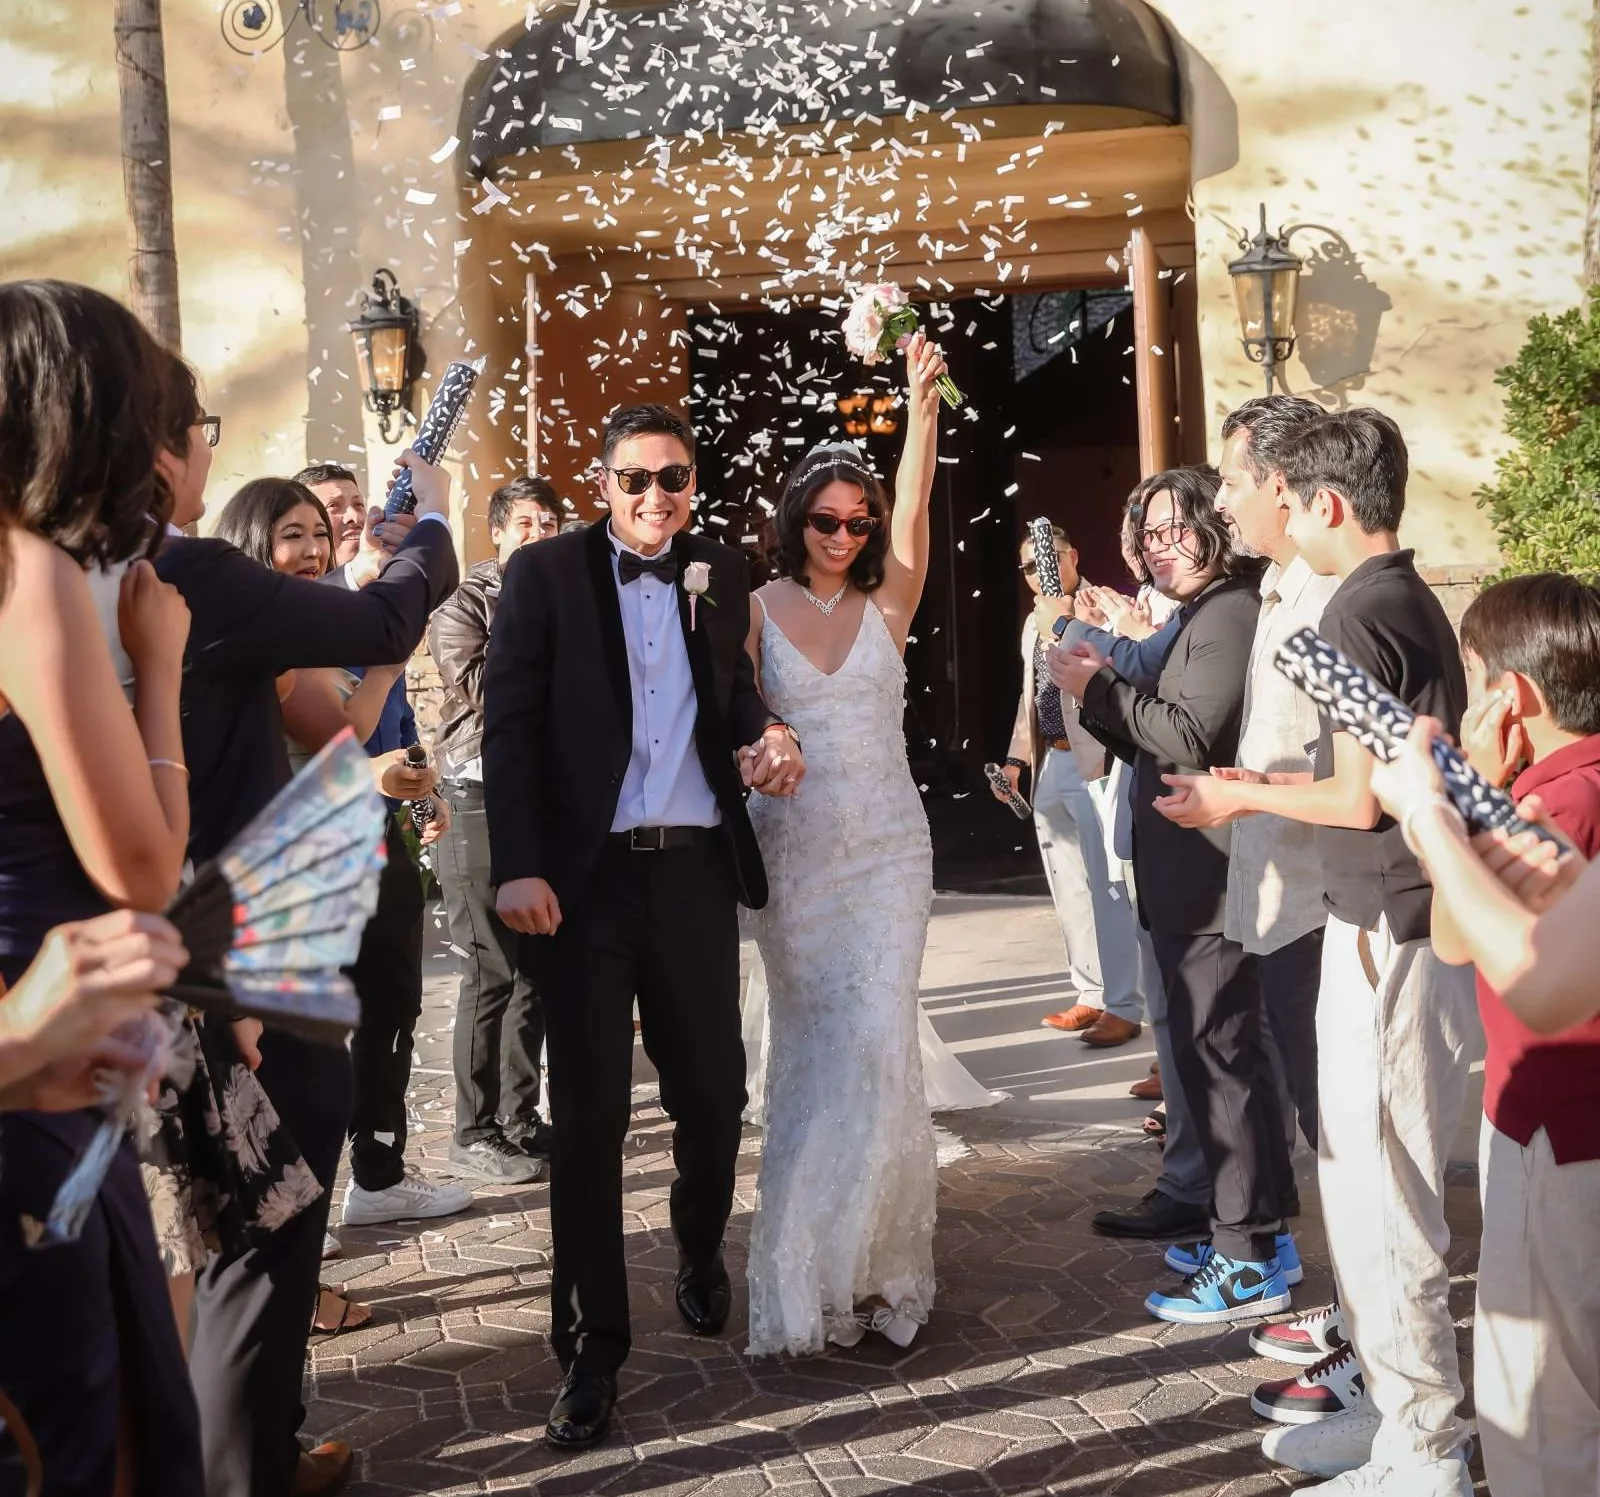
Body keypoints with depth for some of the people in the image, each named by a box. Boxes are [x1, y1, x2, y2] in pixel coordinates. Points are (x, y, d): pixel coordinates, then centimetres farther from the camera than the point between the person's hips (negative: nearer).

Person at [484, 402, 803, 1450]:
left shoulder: (722, 576, 9)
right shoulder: (546, 572, -1)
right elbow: (510, 725, -5)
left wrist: (764, 732, -4)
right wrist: (518, 866, -14)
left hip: (696, 868, 3)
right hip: (587, 875, -3)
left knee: (713, 1092, 12)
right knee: (589, 1116, 4)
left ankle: (702, 1256, 41)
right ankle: (593, 1344, 17)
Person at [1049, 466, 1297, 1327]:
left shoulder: (1230, 614, -13)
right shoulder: (1195, 618, 18)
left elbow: (1192, 738, -23)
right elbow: (1155, 749, 17)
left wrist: (1100, 689, -16)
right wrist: (1101, 693, 4)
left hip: (1210, 879, -10)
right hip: (1186, 879, 10)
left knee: (1218, 1055, -6)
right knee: (1215, 1052, 16)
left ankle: (1250, 1263, 2)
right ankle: (1255, 1232, 27)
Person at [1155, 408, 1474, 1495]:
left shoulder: (1359, 615, -16)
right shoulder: (1415, 601, 13)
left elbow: (1362, 798, -17)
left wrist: (1244, 798, -3)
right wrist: (1277, 784, 17)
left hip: (1389, 933, -10)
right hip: (1416, 921, 10)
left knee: (1384, 1196, 0)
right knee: (1380, 1184, 18)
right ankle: (1398, 1407, 29)